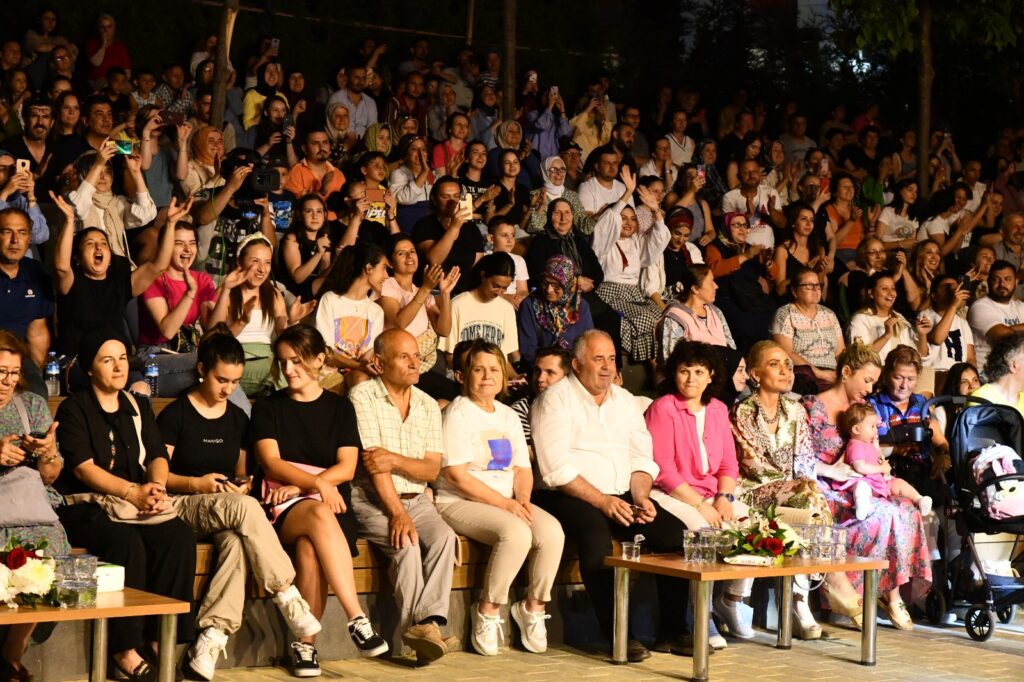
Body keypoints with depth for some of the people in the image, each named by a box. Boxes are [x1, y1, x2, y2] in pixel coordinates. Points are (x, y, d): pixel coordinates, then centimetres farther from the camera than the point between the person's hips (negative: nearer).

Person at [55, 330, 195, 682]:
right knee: (127, 541, -34)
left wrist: (157, 487, -15)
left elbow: (157, 456, 9)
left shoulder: (138, 406, 18)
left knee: (180, 536, -25)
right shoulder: (74, 409, 1)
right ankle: (125, 648, -26)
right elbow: (83, 467, -11)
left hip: (138, 505, 5)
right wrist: (133, 492, -23)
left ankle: (159, 637, -19)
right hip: (84, 507, -5)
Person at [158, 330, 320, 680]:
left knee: (237, 540, -36)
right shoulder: (175, 414, 0)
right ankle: (288, 598, -29)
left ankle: (211, 637, -41)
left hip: (228, 512, 4)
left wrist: (243, 484, -1)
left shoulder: (238, 419, 15)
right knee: (245, 507, -35)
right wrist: (197, 484, -16)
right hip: (184, 507, -4)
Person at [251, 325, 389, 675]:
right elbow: (272, 463, -1)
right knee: (319, 515, -37)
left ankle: (305, 643, -25)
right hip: (280, 506, -1)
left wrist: (299, 486, -11)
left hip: (330, 501, 1)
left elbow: (346, 468, 3)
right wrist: (317, 483, -18)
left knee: (309, 549, -35)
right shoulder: (268, 407, 13)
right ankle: (358, 620, -41)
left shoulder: (340, 407, 15)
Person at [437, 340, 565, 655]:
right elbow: (456, 476, -13)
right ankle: (487, 611, -14)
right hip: (460, 503, -6)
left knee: (552, 531, -22)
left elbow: (523, 469, 14)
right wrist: (504, 503, -16)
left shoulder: (509, 416, 18)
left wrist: (522, 498, -8)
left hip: (509, 502, 6)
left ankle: (533, 607, -3)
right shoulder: (458, 413, -5)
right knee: (516, 532, -33)